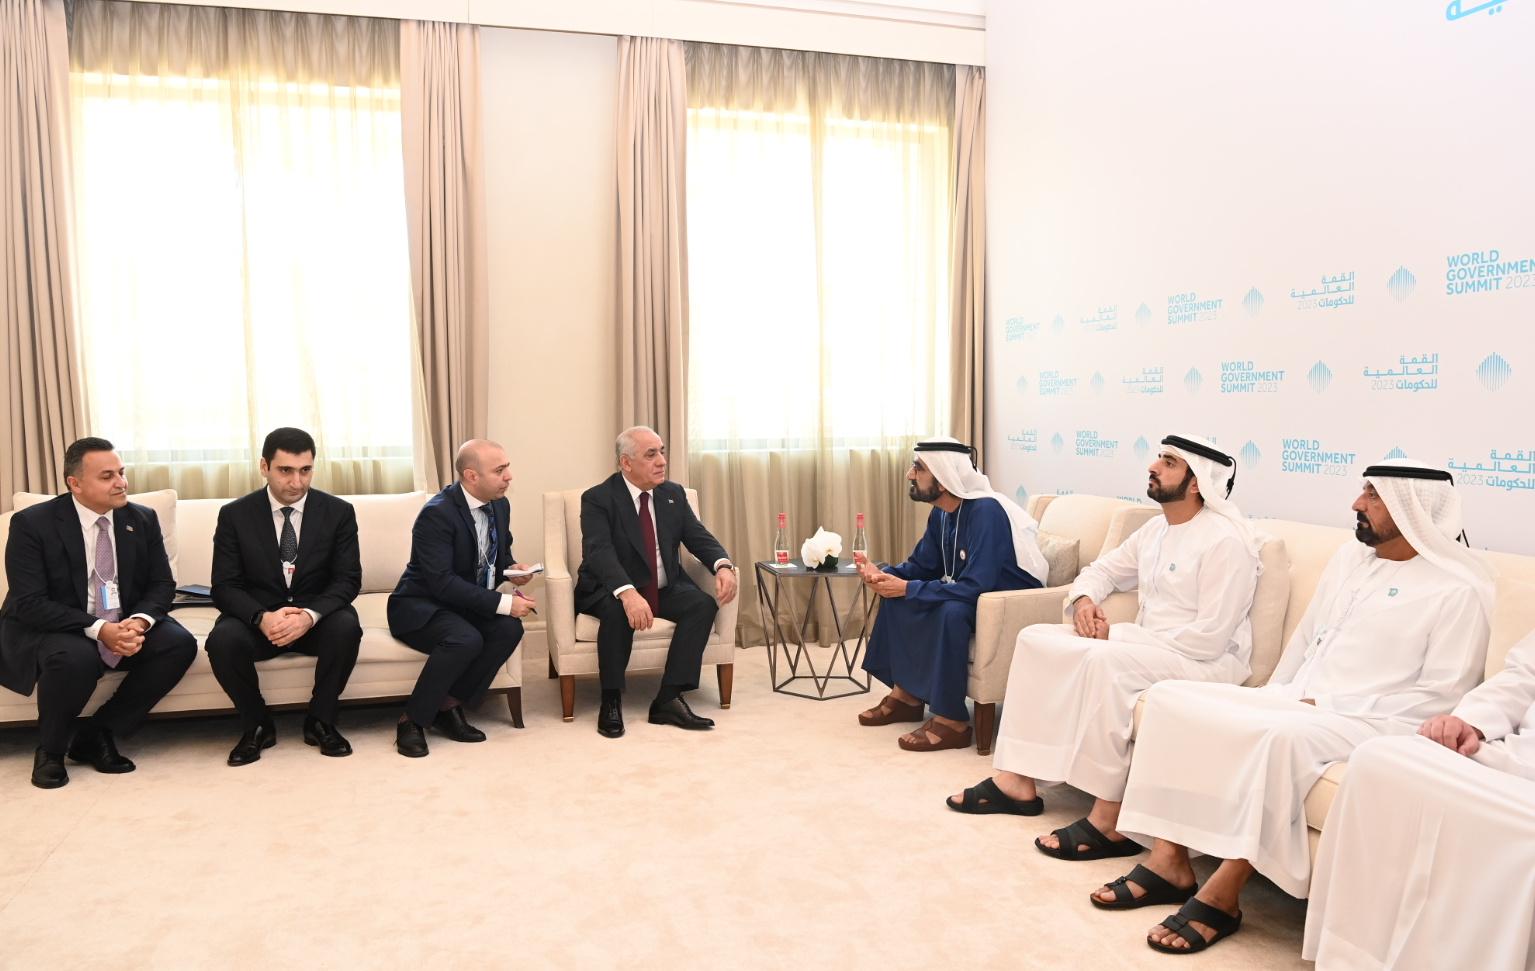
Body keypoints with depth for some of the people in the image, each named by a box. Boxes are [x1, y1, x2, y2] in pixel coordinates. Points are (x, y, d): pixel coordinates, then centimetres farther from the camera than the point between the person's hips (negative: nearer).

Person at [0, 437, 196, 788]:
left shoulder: (142, 519, 0)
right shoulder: (32, 523, -12)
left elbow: (162, 585, 1)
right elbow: (30, 602, -18)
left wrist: (139, 621, -22)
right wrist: (97, 629, -31)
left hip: (125, 624, 5)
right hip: (47, 630, -4)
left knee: (179, 643, -22)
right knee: (76, 657, -37)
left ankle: (96, 735, -6)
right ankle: (50, 750, -6)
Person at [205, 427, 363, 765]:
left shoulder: (339, 512, -4)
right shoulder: (235, 515, -4)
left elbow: (348, 580, -8)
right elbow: (224, 586, -7)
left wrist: (310, 615, -28)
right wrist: (262, 618, -28)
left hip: (317, 617, 0)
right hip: (257, 618, 0)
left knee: (346, 626, -33)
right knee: (223, 639, -31)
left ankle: (321, 721, -9)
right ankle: (257, 725, -4)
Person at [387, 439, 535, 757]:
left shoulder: (500, 506, 0)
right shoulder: (437, 513, -23)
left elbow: (500, 555, 18)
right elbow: (442, 583, -30)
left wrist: (512, 570, -7)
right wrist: (503, 602, -32)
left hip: (466, 602, 7)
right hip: (420, 606, -7)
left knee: (510, 629, -22)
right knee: (466, 639, -35)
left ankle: (449, 706, -7)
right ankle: (412, 720, -15)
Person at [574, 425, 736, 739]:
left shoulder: (674, 494, 6)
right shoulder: (597, 499, -11)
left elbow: (698, 537, 0)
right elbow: (599, 551, -26)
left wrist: (723, 566, -24)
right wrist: (628, 594, -44)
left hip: (665, 590, 5)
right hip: (612, 591, -5)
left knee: (704, 604, -22)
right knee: (618, 612, -37)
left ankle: (669, 698, -22)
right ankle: (611, 701, -19)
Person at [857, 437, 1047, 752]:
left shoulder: (986, 511, -28)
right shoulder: (941, 513, 0)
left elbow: (975, 587, -34)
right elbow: (922, 564, 11)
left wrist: (907, 589, -29)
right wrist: (884, 574, -11)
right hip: (973, 599, 9)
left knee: (950, 611, -35)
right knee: (895, 598, -1)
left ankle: (952, 721, -22)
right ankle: (906, 694, 7)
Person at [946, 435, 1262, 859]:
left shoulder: (1226, 539, -16)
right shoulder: (1156, 530, 10)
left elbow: (1210, 637, -22)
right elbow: (1103, 569, 24)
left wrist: (1119, 633, -18)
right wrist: (1083, 599, -1)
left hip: (1209, 661, -9)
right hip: (1145, 647, 9)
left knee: (1106, 659, -37)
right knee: (1035, 638, -4)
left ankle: (1109, 820, -30)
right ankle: (1017, 781, -8)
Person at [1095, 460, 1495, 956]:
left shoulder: (1458, 588, -7)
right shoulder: (1348, 557, 15)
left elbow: (1441, 695, -12)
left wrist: (1329, 707, -16)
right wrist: (1270, 694, 6)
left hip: (1371, 723, -7)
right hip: (1290, 703, 8)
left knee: (1284, 738, -40)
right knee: (1170, 696, -12)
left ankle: (1221, 895, -30)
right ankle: (1169, 861, -16)